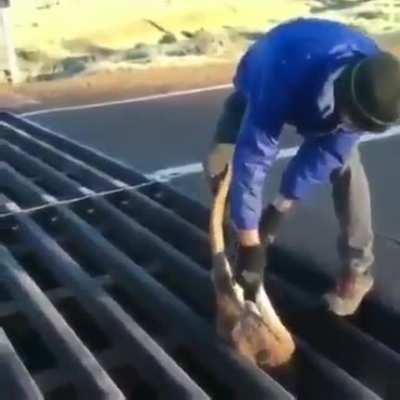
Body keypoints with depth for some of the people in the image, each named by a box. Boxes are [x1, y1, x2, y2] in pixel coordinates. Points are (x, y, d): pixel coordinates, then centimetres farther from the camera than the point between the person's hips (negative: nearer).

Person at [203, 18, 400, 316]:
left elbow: (327, 153, -27)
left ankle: (357, 269, 0)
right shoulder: (282, 83, -49)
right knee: (219, 164, -18)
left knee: (346, 165, -17)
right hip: (259, 88, -2)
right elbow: (251, 161, -46)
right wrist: (250, 245, -43)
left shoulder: (372, 84, -34)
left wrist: (282, 207, -27)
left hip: (322, 94, 2)